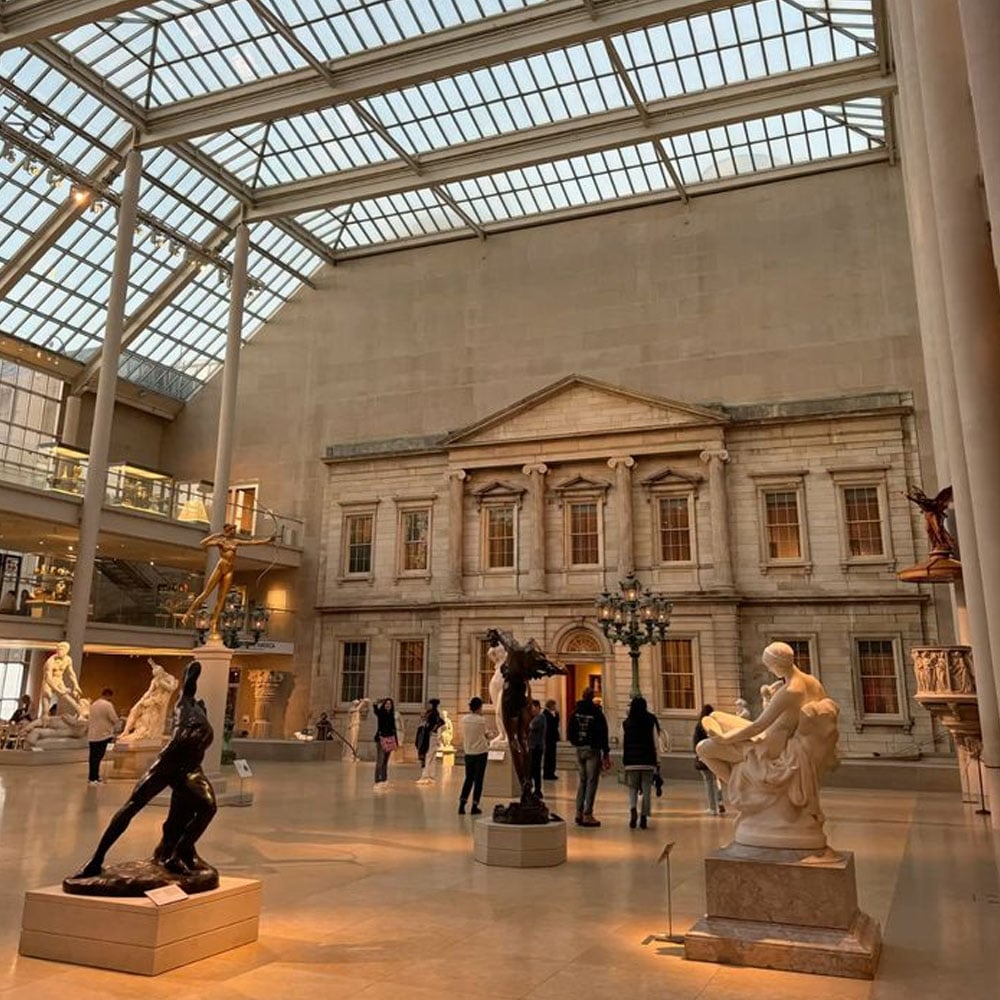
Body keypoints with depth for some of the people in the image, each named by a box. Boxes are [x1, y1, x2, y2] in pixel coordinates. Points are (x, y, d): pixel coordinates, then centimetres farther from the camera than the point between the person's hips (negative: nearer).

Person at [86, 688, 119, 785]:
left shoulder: (94, 704, 14)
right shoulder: (107, 705, -12)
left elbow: (89, 720, 21)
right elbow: (114, 719, -14)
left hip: (92, 736, 8)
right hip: (103, 735, -8)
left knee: (93, 757, 14)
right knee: (98, 757, -5)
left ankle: (92, 776, 22)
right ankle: (94, 778, -4)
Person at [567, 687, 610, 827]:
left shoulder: (576, 712, 4)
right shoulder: (596, 712, -11)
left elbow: (570, 732, 6)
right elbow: (603, 734, -11)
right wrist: (606, 753, -7)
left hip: (580, 750, 5)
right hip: (593, 750, -5)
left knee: (582, 781, 15)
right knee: (591, 782, -2)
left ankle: (579, 813, 15)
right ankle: (587, 815, -4)